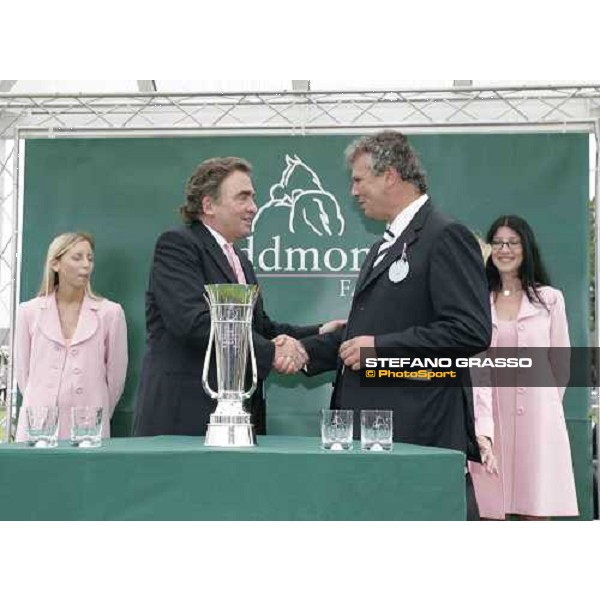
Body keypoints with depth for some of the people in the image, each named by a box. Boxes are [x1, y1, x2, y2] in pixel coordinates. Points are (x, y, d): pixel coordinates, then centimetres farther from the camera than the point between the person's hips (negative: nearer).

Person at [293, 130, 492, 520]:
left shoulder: (446, 236, -9)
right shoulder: (387, 246, 22)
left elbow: (472, 331, -18)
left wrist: (380, 347, -17)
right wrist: (306, 351, 10)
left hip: (423, 427, -9)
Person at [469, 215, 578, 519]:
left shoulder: (549, 298, 5)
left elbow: (560, 361, 12)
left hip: (536, 414, -1)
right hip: (490, 415, 1)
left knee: (537, 513, -1)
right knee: (492, 512, 2)